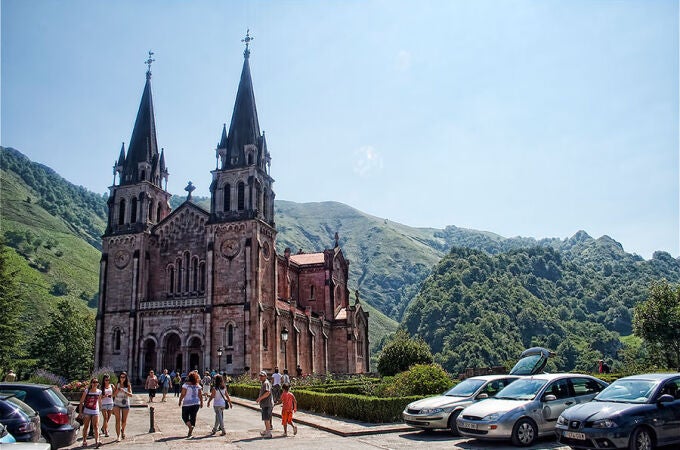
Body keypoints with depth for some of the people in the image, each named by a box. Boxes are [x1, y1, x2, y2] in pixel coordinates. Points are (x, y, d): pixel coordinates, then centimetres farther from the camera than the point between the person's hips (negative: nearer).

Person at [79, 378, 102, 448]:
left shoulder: (99, 392, 1)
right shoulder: (86, 391, -6)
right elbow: (81, 402, -3)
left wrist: (100, 408, 14)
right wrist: (80, 412, -6)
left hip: (95, 411, 1)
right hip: (86, 411, -1)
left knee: (96, 426, -9)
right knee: (86, 426, 8)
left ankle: (97, 442, -18)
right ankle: (84, 442, 21)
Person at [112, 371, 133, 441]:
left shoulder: (128, 385, -2)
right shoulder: (117, 385, 2)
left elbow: (131, 395, -11)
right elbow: (114, 395, 1)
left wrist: (124, 391, -25)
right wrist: (117, 390, -17)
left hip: (125, 404, 0)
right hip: (117, 404, 0)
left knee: (124, 421, 8)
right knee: (118, 420, -8)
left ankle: (122, 430, 38)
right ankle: (118, 436, -4)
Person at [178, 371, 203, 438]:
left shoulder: (186, 385, -11)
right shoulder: (198, 385, 1)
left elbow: (183, 394, -13)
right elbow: (200, 395, 1)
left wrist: (180, 401, -1)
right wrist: (201, 402, 11)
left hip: (187, 403, -4)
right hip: (196, 403, 4)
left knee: (185, 416, 11)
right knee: (193, 417, 11)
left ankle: (190, 427, -12)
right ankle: (190, 433, 13)